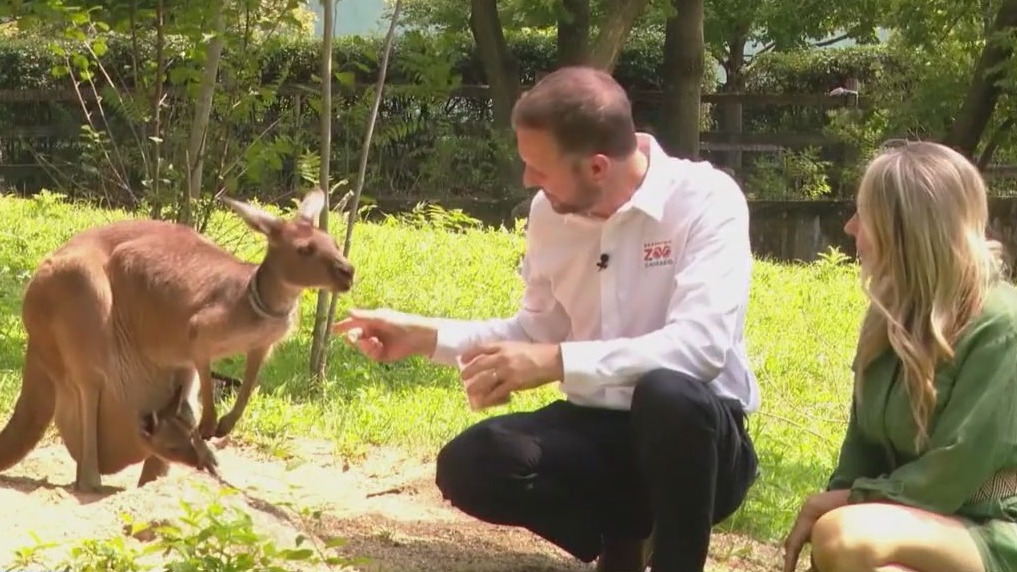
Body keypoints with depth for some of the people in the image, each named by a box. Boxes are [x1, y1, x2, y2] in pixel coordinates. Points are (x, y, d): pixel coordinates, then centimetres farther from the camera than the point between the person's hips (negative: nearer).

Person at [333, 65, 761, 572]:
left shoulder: (707, 201, -18)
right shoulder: (550, 211, 0)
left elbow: (702, 343, -31)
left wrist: (557, 363, -35)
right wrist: (425, 336, 4)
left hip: (697, 436, -5)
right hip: (600, 429, 5)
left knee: (667, 393, -39)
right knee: (467, 467, -20)